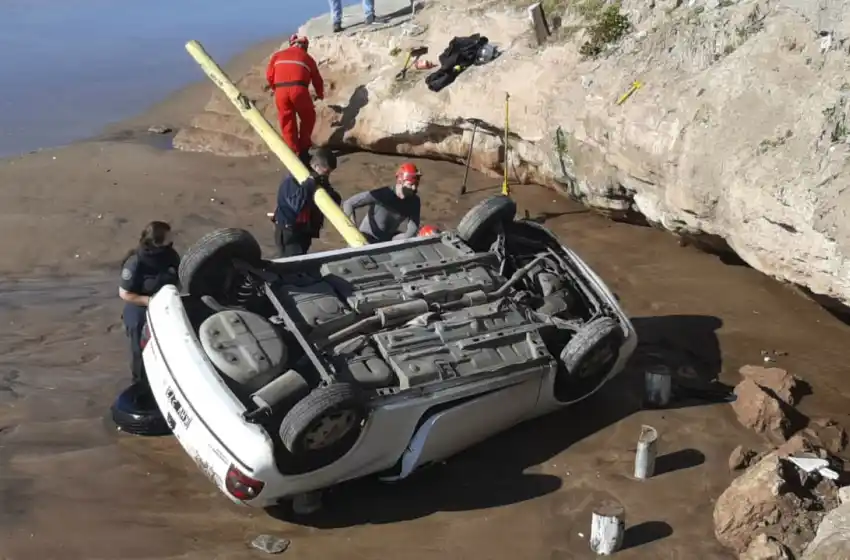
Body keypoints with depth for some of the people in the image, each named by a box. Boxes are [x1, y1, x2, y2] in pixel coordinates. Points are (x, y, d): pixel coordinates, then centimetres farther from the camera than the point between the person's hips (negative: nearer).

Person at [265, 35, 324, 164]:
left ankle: (294, 152, 9)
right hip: (299, 89, -2)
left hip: (280, 91, 2)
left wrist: (273, 87, 40)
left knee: (287, 123, 10)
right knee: (308, 118, 19)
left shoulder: (278, 55, 24)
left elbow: (269, 75, 19)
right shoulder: (308, 58, 22)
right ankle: (304, 148, 19)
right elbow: (317, 79, 27)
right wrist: (320, 94, 45)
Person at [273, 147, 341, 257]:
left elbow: (335, 202, -4)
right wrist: (310, 183, -36)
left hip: (305, 230, 8)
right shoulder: (292, 181, -21)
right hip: (289, 231, -8)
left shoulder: (319, 181, 2)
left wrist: (325, 187, -22)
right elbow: (297, 204, -38)